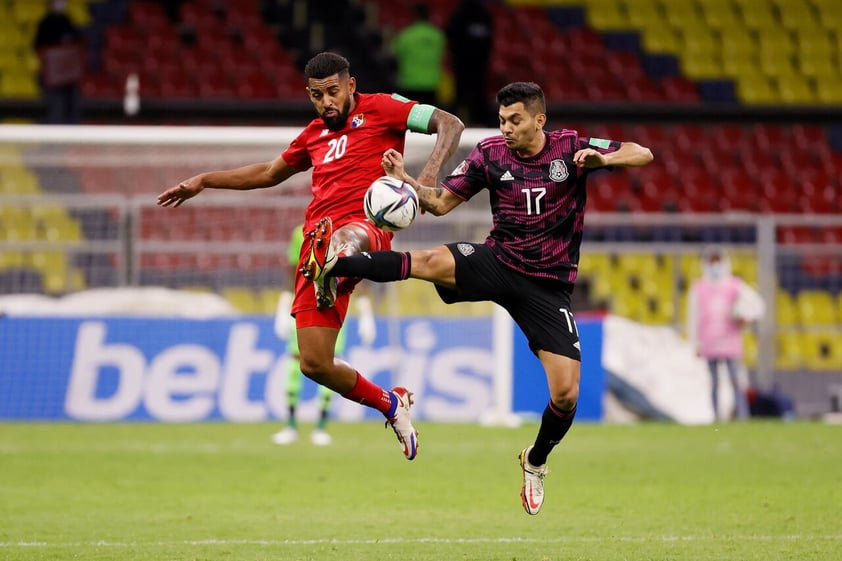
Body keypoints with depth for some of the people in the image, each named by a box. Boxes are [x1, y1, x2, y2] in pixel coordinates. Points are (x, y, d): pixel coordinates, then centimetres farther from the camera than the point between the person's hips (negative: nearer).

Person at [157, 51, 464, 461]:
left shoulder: (380, 109, 8)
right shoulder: (314, 134, 26)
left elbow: (450, 124, -1)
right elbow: (270, 173, 43)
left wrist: (428, 174, -19)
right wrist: (204, 181, 42)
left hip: (368, 230, -7)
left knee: (346, 237, -48)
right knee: (313, 364, -2)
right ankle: (391, 405, 21)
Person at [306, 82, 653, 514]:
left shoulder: (571, 149, -7)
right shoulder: (490, 153, -3)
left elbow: (643, 155, -10)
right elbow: (441, 202, 2)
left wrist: (605, 158, -31)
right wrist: (405, 180, -17)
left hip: (547, 286, 0)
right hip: (497, 263, 1)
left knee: (566, 393, -7)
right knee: (430, 262, -32)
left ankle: (535, 461, 22)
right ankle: (329, 265, -39)